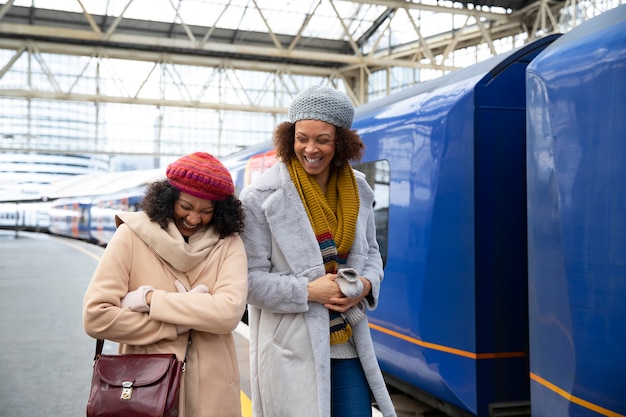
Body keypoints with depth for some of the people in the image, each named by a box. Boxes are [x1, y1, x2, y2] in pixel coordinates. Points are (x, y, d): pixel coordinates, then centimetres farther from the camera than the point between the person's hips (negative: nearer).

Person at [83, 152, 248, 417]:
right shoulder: (132, 235, -8)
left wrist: (149, 298, -18)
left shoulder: (228, 243, -5)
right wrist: (177, 326, -15)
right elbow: (96, 316, -14)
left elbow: (229, 313, -19)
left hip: (211, 389, 1)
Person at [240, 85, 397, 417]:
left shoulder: (358, 190, 4)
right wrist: (308, 291, -20)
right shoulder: (261, 197, -11)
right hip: (293, 349, -4)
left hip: (348, 345, 4)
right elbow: (251, 278, -11)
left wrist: (365, 285, -6)